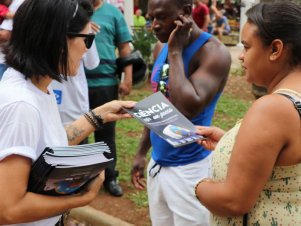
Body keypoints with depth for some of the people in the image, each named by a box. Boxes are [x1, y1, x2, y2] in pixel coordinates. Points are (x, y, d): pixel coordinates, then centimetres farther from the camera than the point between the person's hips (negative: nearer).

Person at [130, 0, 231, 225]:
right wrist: (142, 152, 17)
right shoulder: (163, 48, 5)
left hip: (189, 169, -7)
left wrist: (175, 52, -22)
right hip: (157, 164, 7)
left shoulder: (213, 51, -18)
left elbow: (189, 108, -31)